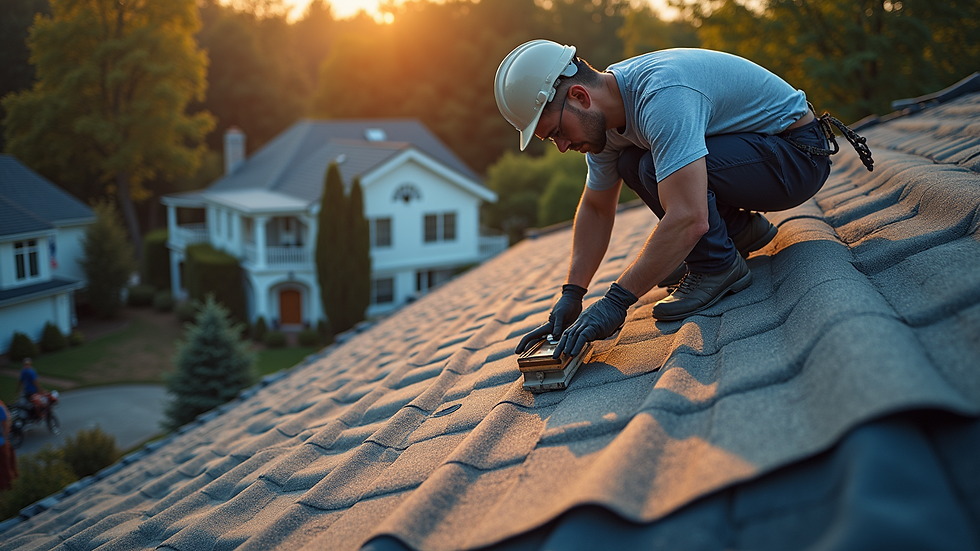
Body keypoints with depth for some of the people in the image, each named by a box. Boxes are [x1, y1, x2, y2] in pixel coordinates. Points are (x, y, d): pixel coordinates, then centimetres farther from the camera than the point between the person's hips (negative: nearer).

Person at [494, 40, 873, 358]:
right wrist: (571, 295, -4)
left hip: (799, 153, -9)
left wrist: (615, 301, -37)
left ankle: (718, 266, -7)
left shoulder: (660, 96, -33)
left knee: (656, 170, -28)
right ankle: (741, 229, 11)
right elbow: (596, 209, 5)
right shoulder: (605, 114, -3)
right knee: (629, 164, 3)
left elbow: (689, 219, -40)